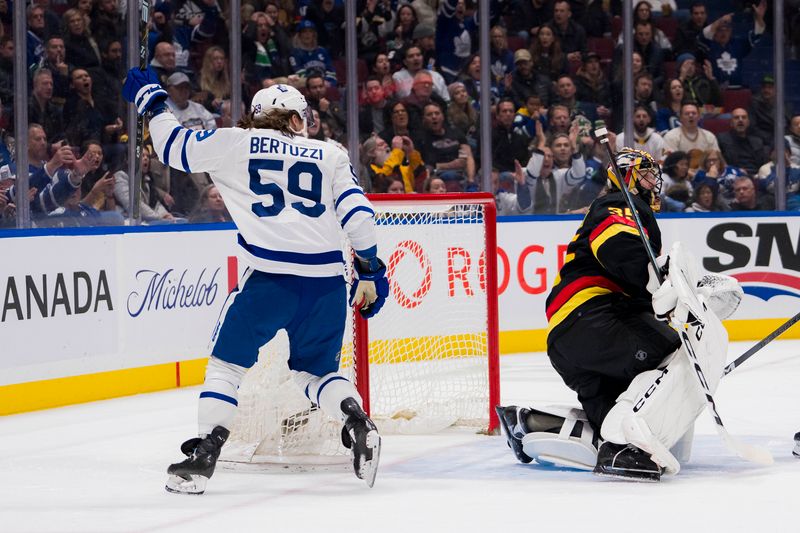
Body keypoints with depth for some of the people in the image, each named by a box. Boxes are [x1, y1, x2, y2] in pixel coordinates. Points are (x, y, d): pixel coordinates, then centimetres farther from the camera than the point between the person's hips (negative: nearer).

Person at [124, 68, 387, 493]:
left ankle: (204, 454, 2)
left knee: (227, 362, 13)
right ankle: (357, 424, -6)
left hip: (269, 277, -3)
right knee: (315, 371, 20)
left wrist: (150, 100, 29)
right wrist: (370, 271, 13)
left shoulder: (234, 143, 9)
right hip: (326, 282, 3)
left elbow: (174, 144, 14)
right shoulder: (330, 155, 16)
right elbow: (357, 212, 7)